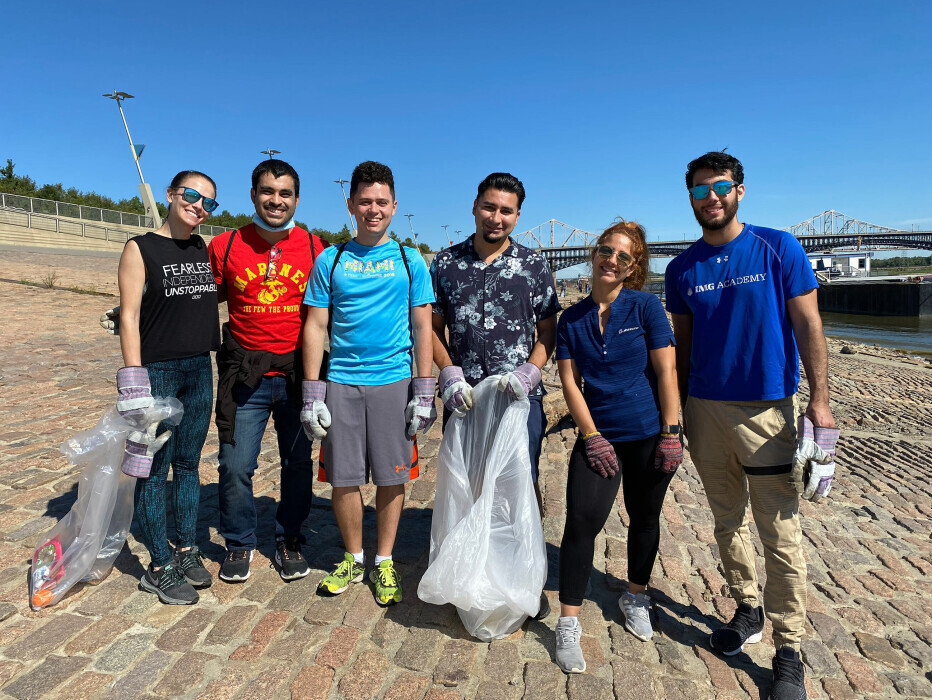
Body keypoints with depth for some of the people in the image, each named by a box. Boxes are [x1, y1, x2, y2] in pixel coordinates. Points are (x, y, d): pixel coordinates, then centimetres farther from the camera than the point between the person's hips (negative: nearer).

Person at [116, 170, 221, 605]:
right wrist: (134, 385, -17)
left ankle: (186, 550, 26)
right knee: (154, 469, 2)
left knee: (188, 464, 13)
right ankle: (159, 568, 14)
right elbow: (129, 317, -10)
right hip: (156, 370, -5)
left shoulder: (206, 249, 10)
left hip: (199, 370, 5)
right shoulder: (140, 248, -5)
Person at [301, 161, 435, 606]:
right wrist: (312, 394, -1)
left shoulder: (409, 260, 6)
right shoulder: (330, 261, 6)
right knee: (344, 479, 7)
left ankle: (384, 562, 25)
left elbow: (423, 327, 4)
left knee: (391, 477, 6)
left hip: (394, 383, 0)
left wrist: (424, 392, -2)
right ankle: (353, 558, 28)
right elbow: (316, 327, 5)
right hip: (341, 384, 1)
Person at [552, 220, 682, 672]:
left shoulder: (645, 306, -4)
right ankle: (568, 626, 6)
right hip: (599, 436, 1)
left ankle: (635, 598, 39)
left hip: (649, 435, 0)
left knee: (644, 519, 15)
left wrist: (671, 433, -9)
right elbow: (570, 382, 0)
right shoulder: (572, 319, 3)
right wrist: (592, 437, -7)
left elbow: (666, 371, -6)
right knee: (581, 523, -8)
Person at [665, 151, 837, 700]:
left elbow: (809, 326, -3)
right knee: (729, 521, 15)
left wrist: (820, 400, -9)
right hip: (705, 408, 4)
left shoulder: (779, 248, -2)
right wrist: (676, 409, 11)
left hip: (768, 409, -3)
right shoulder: (683, 268, 6)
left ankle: (789, 651, 16)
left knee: (781, 534, 1)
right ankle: (748, 611, 34)